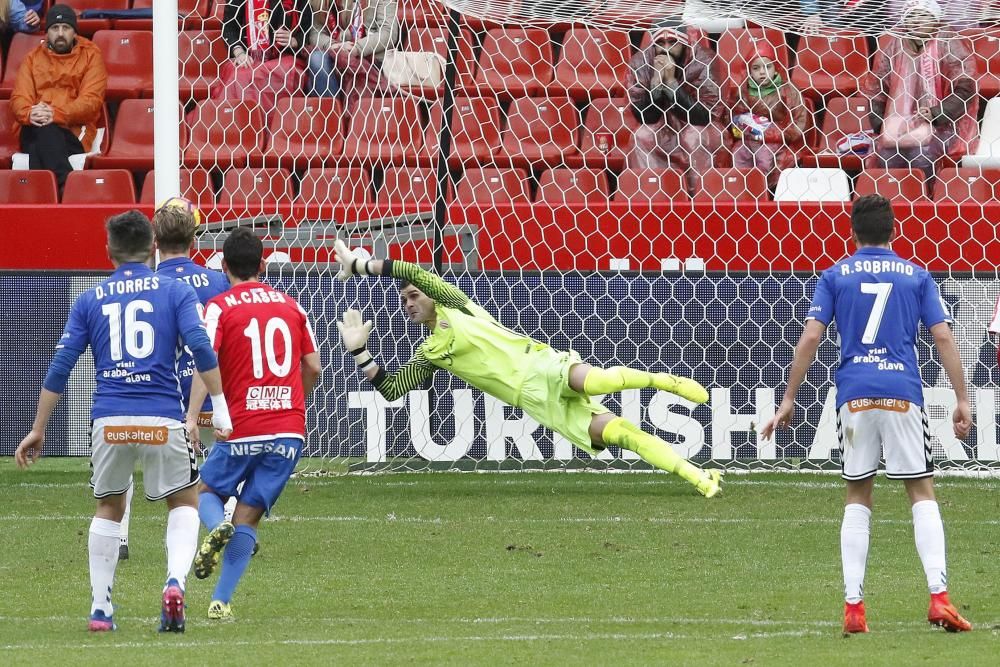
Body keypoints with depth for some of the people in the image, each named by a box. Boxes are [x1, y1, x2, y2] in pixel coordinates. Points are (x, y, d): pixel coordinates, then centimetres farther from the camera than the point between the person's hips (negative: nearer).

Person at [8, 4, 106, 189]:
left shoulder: (91, 56, 12)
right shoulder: (33, 58, 21)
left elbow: (91, 101, -2)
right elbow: (18, 98, 10)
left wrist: (57, 114, -20)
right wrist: (29, 114, -17)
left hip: (73, 134, -2)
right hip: (33, 131, 2)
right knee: (42, 132, -37)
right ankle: (68, 185, -48)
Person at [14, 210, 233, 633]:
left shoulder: (89, 301, 11)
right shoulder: (175, 292, 6)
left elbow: (60, 368, 7)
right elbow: (200, 348, -8)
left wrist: (38, 431, 11)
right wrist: (220, 409, -6)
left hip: (109, 421, 2)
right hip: (162, 419, -2)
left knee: (108, 508, 21)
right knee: (184, 503, 17)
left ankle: (100, 607, 15)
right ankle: (176, 580, -9)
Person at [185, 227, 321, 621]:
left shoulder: (220, 307, -1)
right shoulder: (291, 307, 12)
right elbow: (313, 368, 14)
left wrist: (193, 415, -18)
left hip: (243, 429, -3)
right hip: (290, 431, 3)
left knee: (207, 492, 18)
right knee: (248, 515, 7)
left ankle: (217, 527, -16)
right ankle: (221, 601, -2)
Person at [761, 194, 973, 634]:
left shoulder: (835, 276, 9)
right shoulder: (916, 276, 9)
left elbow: (810, 338, 1)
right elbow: (943, 337, 2)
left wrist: (789, 399, 6)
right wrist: (962, 400, 5)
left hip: (854, 395, 1)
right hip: (903, 393, -1)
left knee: (857, 497, 11)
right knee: (922, 493, 4)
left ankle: (853, 606, 3)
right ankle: (939, 596, -11)